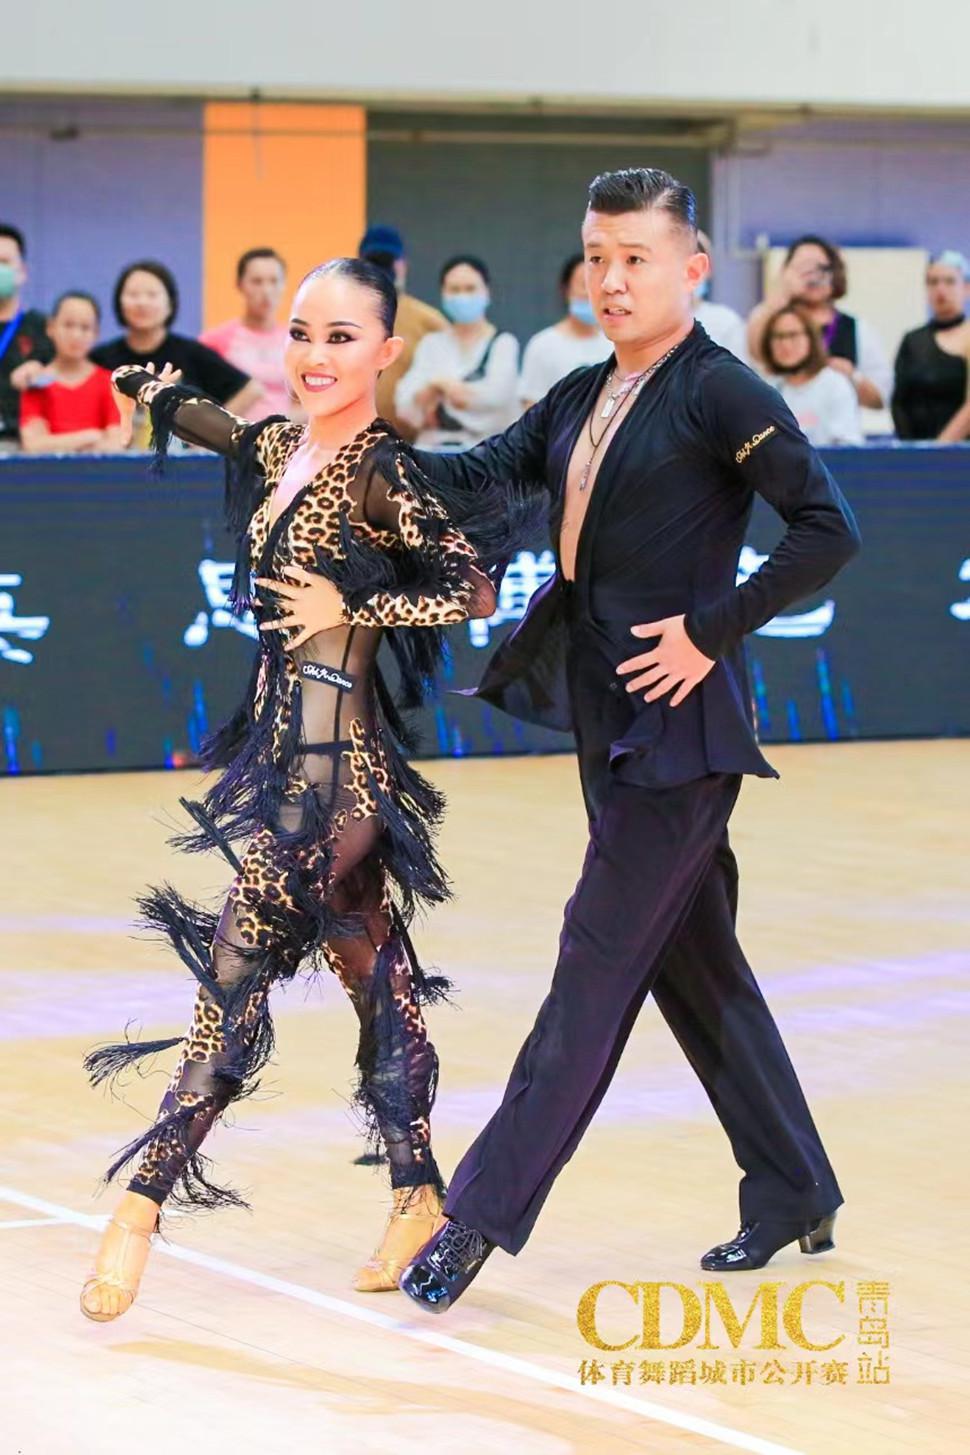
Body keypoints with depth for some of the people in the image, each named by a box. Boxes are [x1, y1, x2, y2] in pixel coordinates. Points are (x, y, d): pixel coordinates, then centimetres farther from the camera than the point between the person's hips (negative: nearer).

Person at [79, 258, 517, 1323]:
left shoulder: (382, 475, -13)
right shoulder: (277, 450, 11)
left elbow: (477, 592, -15)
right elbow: (164, 401, 31)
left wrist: (350, 609, -16)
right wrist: (152, 386, 13)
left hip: (332, 763, -8)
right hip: (283, 745, 8)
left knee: (236, 975, -7)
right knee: (374, 975, 13)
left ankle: (142, 1205, -6)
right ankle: (416, 1196, 19)